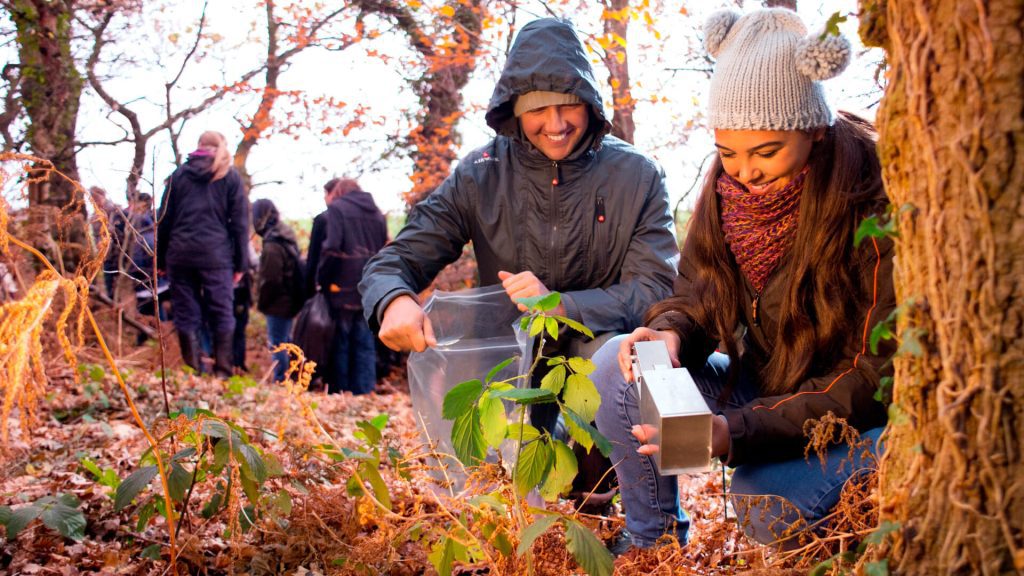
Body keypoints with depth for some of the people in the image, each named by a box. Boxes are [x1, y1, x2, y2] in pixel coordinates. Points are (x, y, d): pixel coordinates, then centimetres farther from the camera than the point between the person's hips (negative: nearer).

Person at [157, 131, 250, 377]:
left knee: (186, 315, 5)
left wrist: (162, 259, 16)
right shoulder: (230, 177, 6)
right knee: (222, 315, 4)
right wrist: (241, 263, 5)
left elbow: (164, 220, 12)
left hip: (181, 254, 2)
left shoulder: (179, 175, 12)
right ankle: (222, 372, -1)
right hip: (216, 255, -2)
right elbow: (240, 222, 3)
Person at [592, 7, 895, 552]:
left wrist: (741, 431, -33)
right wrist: (671, 333, -21)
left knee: (767, 501, -33)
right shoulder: (728, 183, -8)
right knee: (617, 366, -12)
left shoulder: (875, 200, -25)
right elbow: (699, 291, 5)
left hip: (865, 418, -6)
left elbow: (878, 374, -24)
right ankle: (653, 547, 2)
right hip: (764, 385, 6)